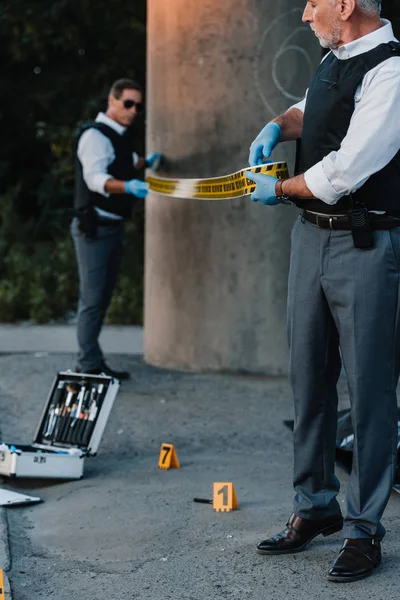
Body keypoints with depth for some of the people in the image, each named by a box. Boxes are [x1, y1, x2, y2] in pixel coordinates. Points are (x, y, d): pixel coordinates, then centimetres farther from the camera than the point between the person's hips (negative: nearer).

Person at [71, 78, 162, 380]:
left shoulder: (118, 137, 14)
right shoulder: (95, 135, -15)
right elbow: (95, 178, -31)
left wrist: (144, 162, 18)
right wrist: (129, 187, -46)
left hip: (113, 227, 10)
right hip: (94, 228, -10)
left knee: (103, 299, 14)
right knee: (92, 299, -8)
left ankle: (92, 363, 21)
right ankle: (89, 365, -3)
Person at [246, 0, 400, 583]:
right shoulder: (334, 59, 10)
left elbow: (344, 173, -21)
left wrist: (279, 189, -5)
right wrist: (280, 125, 11)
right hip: (312, 235, 9)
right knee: (309, 377, 14)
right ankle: (315, 507, 27)